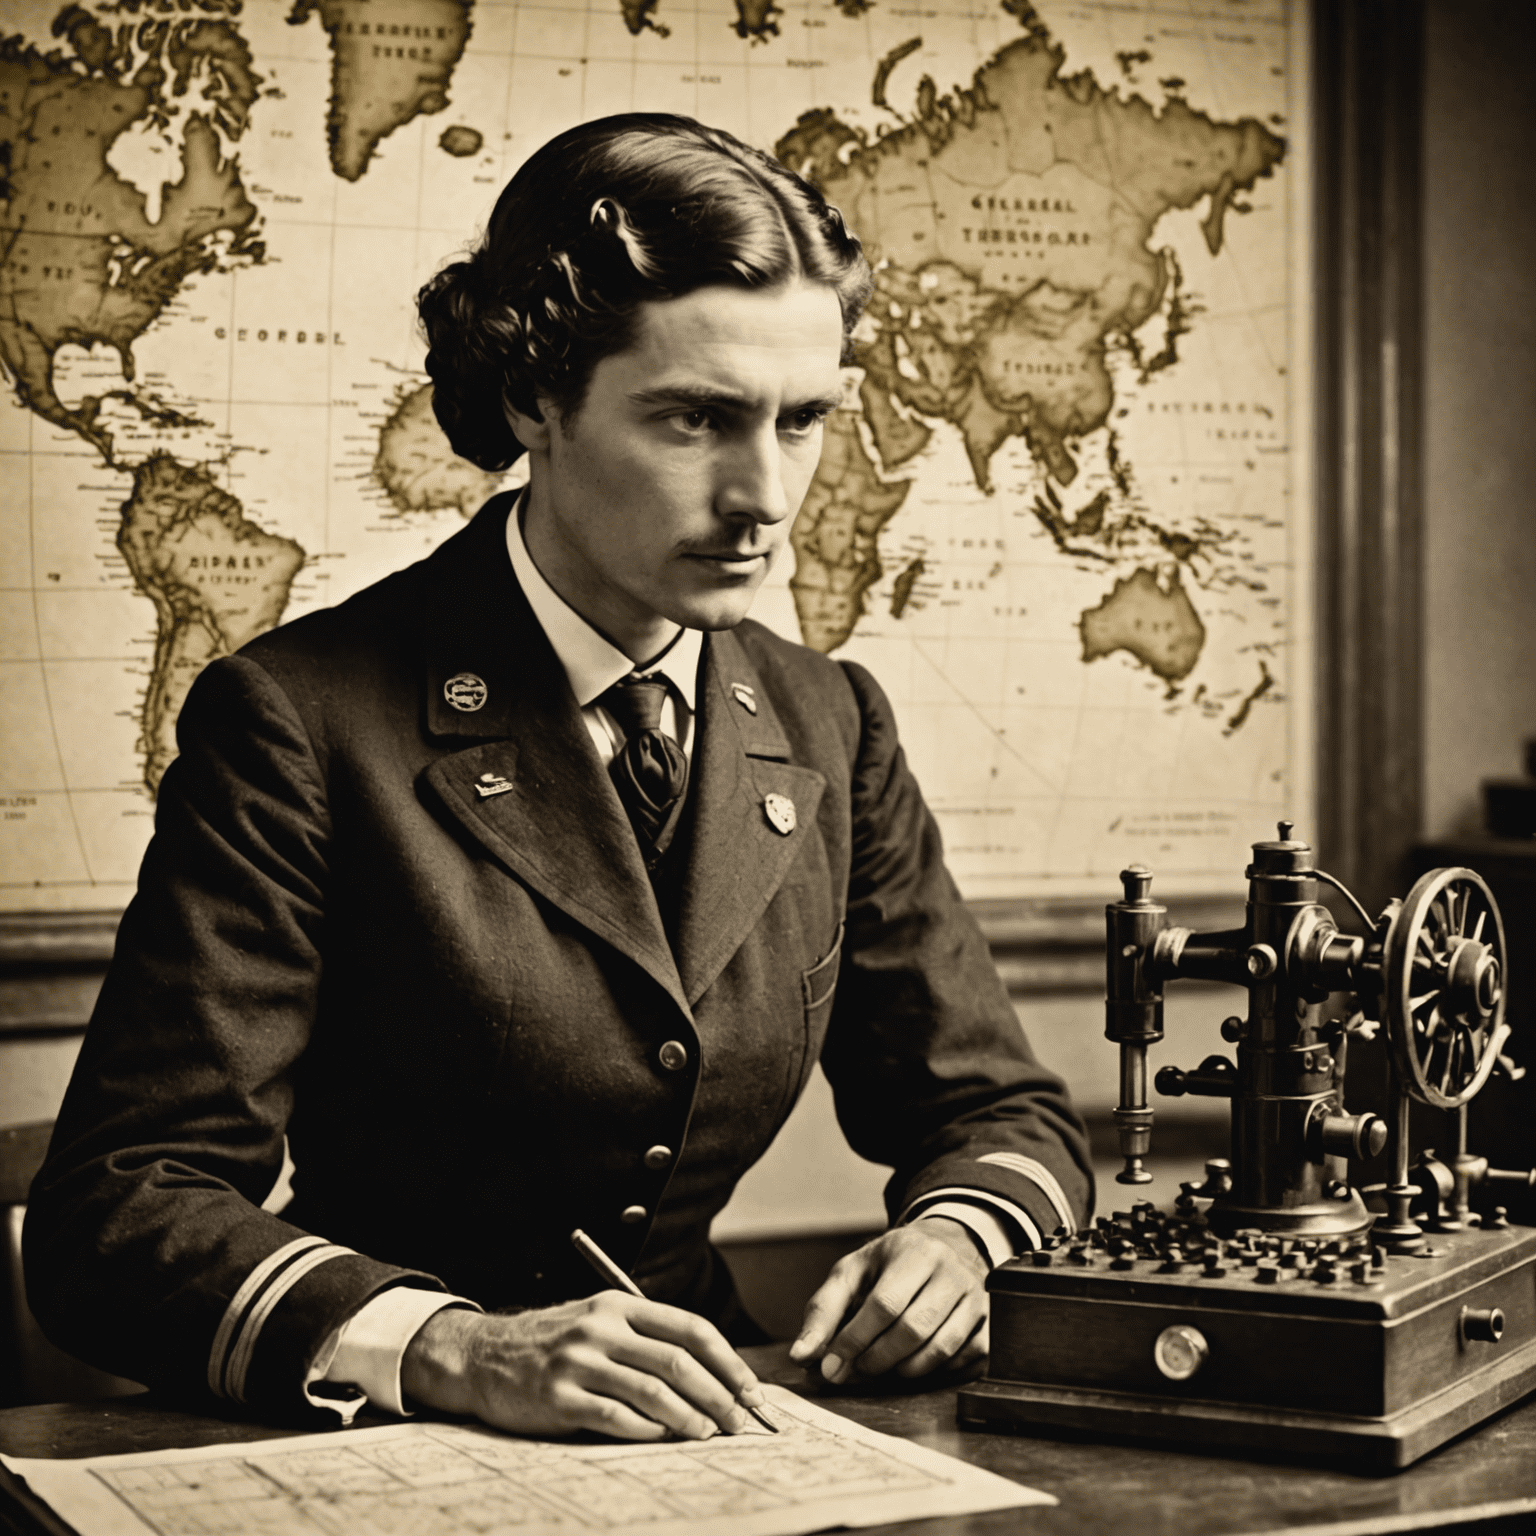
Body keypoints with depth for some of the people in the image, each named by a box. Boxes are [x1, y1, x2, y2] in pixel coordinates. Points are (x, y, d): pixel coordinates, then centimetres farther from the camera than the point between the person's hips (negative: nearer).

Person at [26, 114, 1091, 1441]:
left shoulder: (828, 730, 6)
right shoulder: (302, 724, -11)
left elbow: (997, 1110, 13)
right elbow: (122, 1211, -16)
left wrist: (951, 1237, -10)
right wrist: (456, 1349, -32)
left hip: (706, 1442, 4)